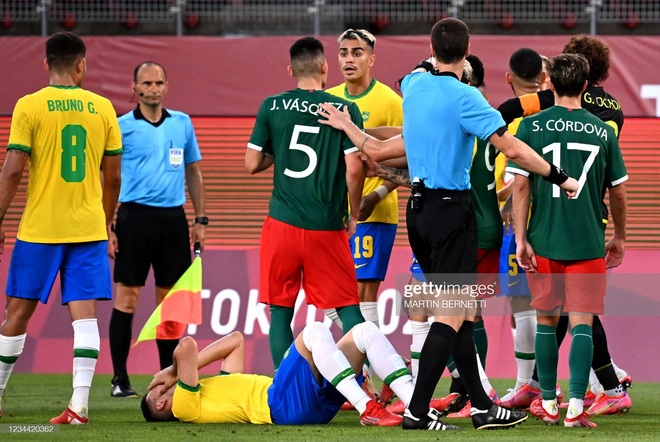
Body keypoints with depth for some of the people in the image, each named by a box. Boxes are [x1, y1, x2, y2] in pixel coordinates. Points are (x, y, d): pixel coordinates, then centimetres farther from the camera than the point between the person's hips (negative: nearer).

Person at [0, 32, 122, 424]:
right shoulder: (103, 108, 4)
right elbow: (113, 178, 8)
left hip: (40, 229, -2)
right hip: (89, 229, 2)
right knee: (85, 313, -2)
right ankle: (79, 405, -12)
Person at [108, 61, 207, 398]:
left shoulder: (182, 123, 10)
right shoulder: (122, 127, -1)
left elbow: (193, 173, 17)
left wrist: (201, 220, 11)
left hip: (173, 218, 4)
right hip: (135, 216, -4)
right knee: (127, 297, -4)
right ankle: (119, 379, 0)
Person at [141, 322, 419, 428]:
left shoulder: (212, 389, 31)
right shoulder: (184, 405, 6)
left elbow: (236, 340, 34)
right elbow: (187, 346, -8)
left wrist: (186, 365, 27)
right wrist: (179, 368, 13)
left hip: (317, 401, 9)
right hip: (282, 404, -9)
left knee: (366, 331, 0)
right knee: (315, 332, -25)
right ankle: (367, 409, -34)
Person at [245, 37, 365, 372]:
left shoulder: (271, 107, 1)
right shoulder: (345, 109, -3)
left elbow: (252, 164, 2)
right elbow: (354, 169, -9)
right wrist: (353, 215, 6)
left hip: (282, 223, 1)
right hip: (327, 229, -1)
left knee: (280, 311, 7)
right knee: (348, 307, 7)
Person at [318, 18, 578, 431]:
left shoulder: (413, 85, 5)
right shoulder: (464, 97, -15)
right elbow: (513, 149, -17)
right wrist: (561, 179, -9)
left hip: (419, 208, 8)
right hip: (452, 208, -8)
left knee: (462, 310, 13)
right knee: (452, 315, -5)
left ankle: (481, 405, 15)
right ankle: (418, 411, -9)